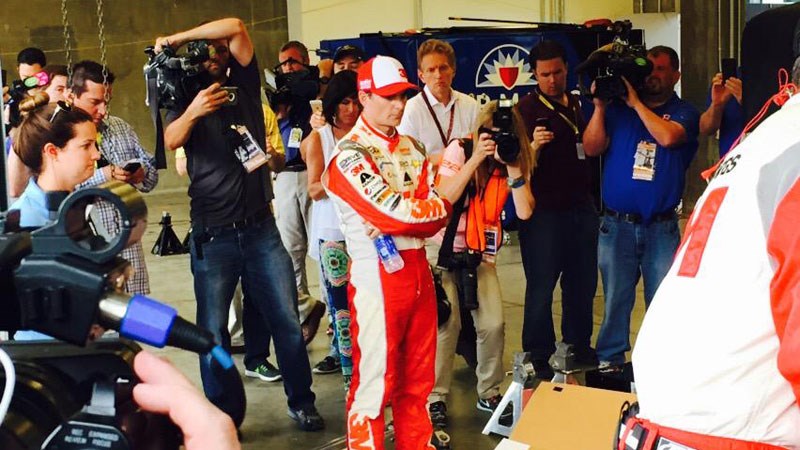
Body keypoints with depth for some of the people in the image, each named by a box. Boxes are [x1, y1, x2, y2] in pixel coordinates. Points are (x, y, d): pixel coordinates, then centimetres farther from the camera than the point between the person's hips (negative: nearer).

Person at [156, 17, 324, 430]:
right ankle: (224, 418, 16)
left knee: (286, 319, 5)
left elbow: (235, 27, -5)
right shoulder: (188, 102, 3)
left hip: (261, 229, 2)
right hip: (212, 236, -1)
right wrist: (192, 112, -37)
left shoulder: (245, 87, 8)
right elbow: (171, 141, -18)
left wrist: (176, 37, -4)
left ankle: (301, 403, 20)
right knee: (213, 330, 4)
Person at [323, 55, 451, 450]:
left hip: (418, 268, 7)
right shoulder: (349, 155, -11)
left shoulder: (412, 148, 12)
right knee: (375, 379, 0)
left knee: (418, 376, 15)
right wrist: (443, 204, -6)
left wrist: (395, 222, -16)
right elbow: (396, 211, -21)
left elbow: (435, 214, 2)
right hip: (376, 275, -7)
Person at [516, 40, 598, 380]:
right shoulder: (527, 108, -4)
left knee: (583, 282, 12)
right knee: (541, 286, 1)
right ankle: (539, 357, 11)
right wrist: (534, 145, -28)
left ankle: (579, 345, 28)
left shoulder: (578, 104, 14)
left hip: (581, 207, 5)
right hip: (544, 210, -5)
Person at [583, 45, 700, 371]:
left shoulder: (683, 112, 5)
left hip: (662, 227, -1)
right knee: (615, 299, 7)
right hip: (616, 224, 1)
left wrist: (636, 102, -12)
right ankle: (609, 361, 17)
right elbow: (591, 148, 0)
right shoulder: (617, 108, 9)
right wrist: (599, 106, -9)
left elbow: (667, 136, -18)